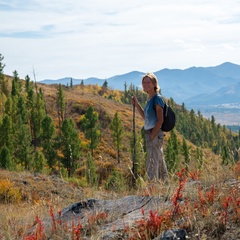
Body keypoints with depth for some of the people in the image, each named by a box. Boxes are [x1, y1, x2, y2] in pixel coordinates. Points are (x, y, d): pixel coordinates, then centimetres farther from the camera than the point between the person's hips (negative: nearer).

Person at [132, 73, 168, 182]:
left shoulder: (157, 98, -12)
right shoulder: (150, 99, 15)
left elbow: (160, 120, -17)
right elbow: (145, 117, 25)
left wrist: (151, 136, -18)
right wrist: (136, 104, 15)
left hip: (155, 134, -10)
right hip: (150, 134, 10)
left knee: (152, 164, -11)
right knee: (159, 162, 16)